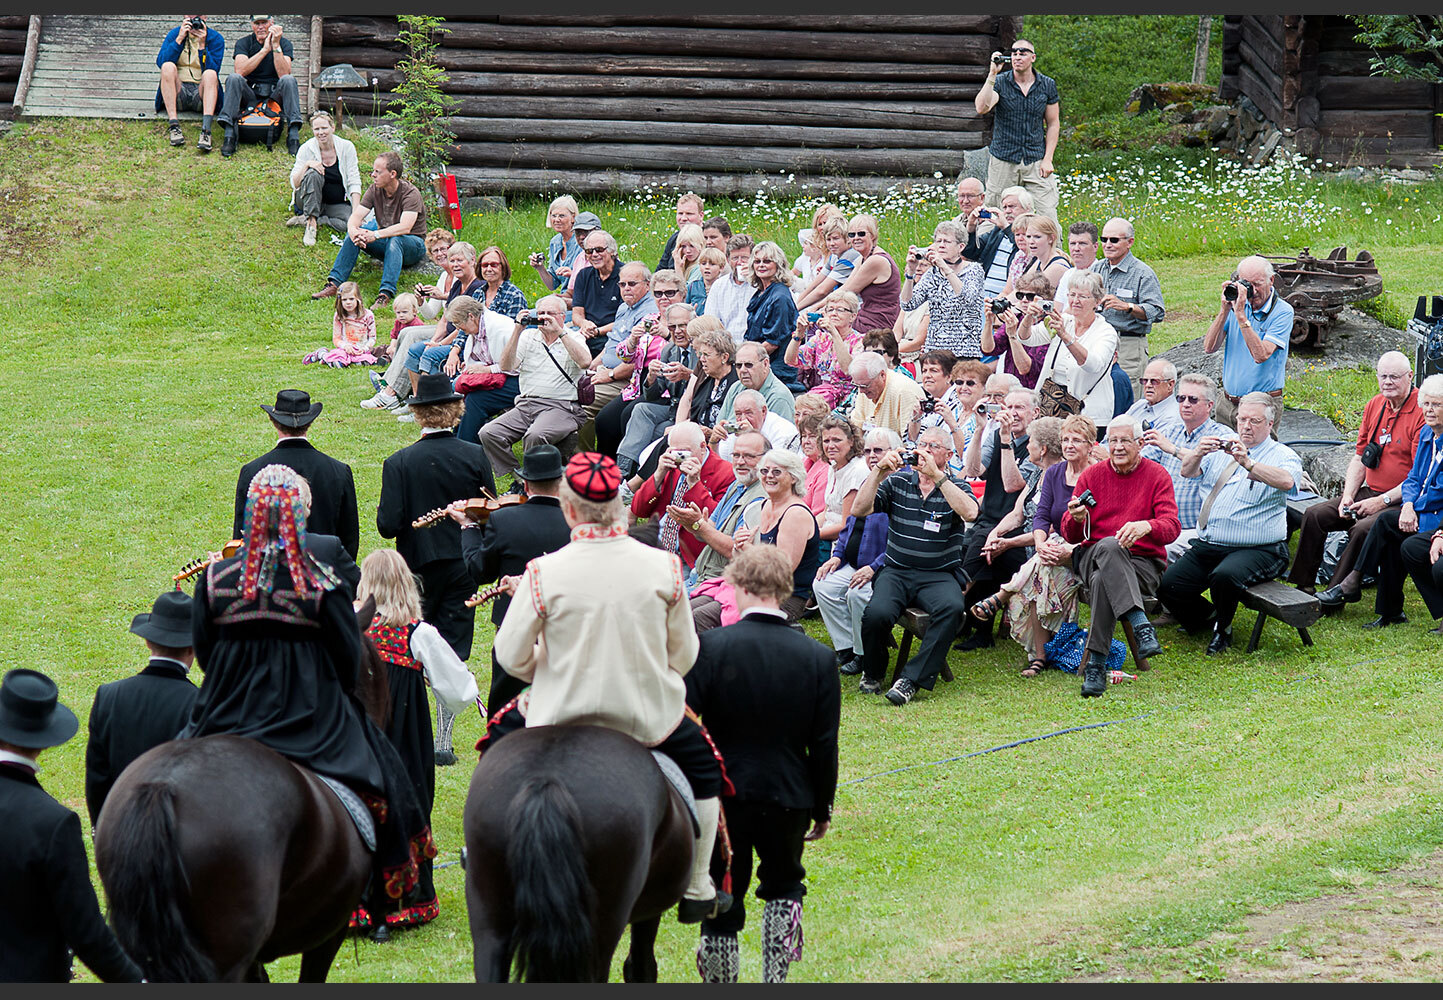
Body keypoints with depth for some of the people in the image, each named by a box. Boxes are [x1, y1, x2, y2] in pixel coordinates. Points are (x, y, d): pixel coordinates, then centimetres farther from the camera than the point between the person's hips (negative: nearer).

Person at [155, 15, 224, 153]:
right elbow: (160, 62, -6)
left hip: (201, 93, -1)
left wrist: (202, 45, -17)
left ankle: (206, 130, -48)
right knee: (168, 66, -25)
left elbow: (213, 70, -8)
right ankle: (173, 126, -37)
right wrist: (179, 39, -12)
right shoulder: (174, 34, 10)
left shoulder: (215, 38, 6)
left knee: (210, 74, -30)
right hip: (178, 92, 1)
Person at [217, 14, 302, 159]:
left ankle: (293, 136, -39)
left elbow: (283, 74, -16)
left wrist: (276, 46, -23)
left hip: (274, 94, 0)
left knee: (288, 80, -29)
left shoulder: (284, 43, 0)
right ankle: (229, 135, -37)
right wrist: (265, 50, -19)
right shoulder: (243, 42, 1)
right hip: (250, 95, 0)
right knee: (233, 78, -27)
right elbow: (240, 71, -18)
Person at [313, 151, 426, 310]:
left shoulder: (410, 193, -20)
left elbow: (405, 227, -34)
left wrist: (375, 235, -44)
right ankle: (334, 284, -27)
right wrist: (353, 230, -35)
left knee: (395, 240, -39)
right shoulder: (375, 190, -2)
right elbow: (356, 216, -10)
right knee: (354, 235, -20)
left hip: (414, 245, -5)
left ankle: (386, 294, -53)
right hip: (385, 244, 5)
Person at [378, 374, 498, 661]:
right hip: (464, 567, 1)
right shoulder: (476, 457, -9)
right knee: (454, 647, 6)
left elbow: (388, 526, -15)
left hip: (419, 565, -1)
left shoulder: (399, 463, -14)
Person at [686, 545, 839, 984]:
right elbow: (824, 746, -2)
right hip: (789, 799, 2)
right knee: (783, 887, 25)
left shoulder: (709, 647, -13)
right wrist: (823, 810, 10)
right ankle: (775, 980, 17)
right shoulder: (818, 658, -7)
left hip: (722, 796, -2)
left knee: (720, 907, 11)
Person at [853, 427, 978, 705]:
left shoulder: (955, 488, 7)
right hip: (896, 571, 1)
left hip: (939, 575, -1)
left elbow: (970, 512, -17)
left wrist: (936, 476, -20)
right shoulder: (897, 482, 12)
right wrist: (879, 470, -11)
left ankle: (912, 679, -29)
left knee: (952, 608, -35)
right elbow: (859, 510, -1)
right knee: (877, 613, -30)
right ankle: (872, 674, 0)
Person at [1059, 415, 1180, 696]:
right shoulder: (1092, 476, 12)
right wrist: (1076, 518, -19)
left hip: (1143, 562, -1)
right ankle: (1141, 626, -49)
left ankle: (1095, 664, -39)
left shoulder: (1157, 476, 5)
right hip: (1092, 556, 1)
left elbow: (1171, 527, -10)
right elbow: (1070, 535, 7)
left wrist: (1145, 527, -33)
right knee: (1109, 547, -38)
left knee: (1102, 581, -37)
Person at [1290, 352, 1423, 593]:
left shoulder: (1421, 412, -14)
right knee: (1315, 515, -5)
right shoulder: (1374, 406, 10)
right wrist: (1348, 496, 0)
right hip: (1371, 492, 8)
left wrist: (1382, 501, -19)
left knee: (1363, 529, -32)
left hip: (1403, 501, -8)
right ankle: (1302, 586, 1)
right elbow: (1360, 458, 16)